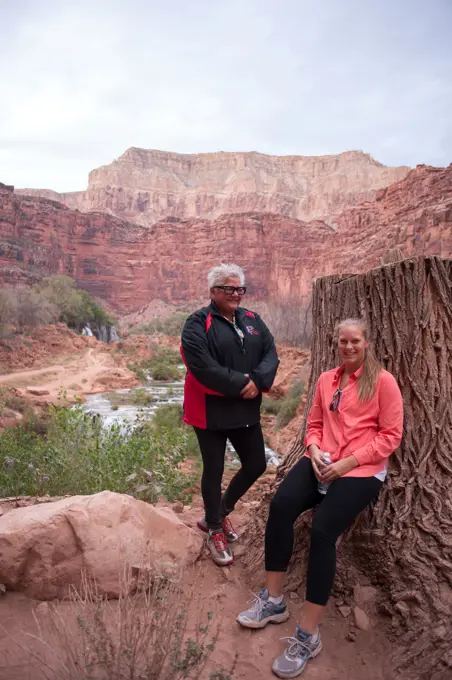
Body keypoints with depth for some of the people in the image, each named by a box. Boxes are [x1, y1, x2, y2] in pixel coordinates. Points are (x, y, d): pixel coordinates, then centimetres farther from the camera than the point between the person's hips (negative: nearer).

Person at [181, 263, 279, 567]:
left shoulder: (252, 320, 8)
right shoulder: (198, 323, -12)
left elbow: (271, 353, -1)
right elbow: (203, 367, -23)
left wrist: (257, 380, -20)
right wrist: (240, 384, -22)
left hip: (246, 410, 6)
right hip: (211, 411, -6)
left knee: (256, 465, 14)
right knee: (214, 471, 8)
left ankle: (220, 512, 37)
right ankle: (215, 529, 31)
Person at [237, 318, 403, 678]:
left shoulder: (383, 381, -4)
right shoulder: (326, 379, 12)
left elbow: (391, 435, -6)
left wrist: (348, 462, -15)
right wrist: (315, 451, -4)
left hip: (361, 469, -5)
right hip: (322, 462, 5)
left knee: (322, 531, -24)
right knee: (280, 504, -21)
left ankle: (308, 635, -9)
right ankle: (273, 600, -4)